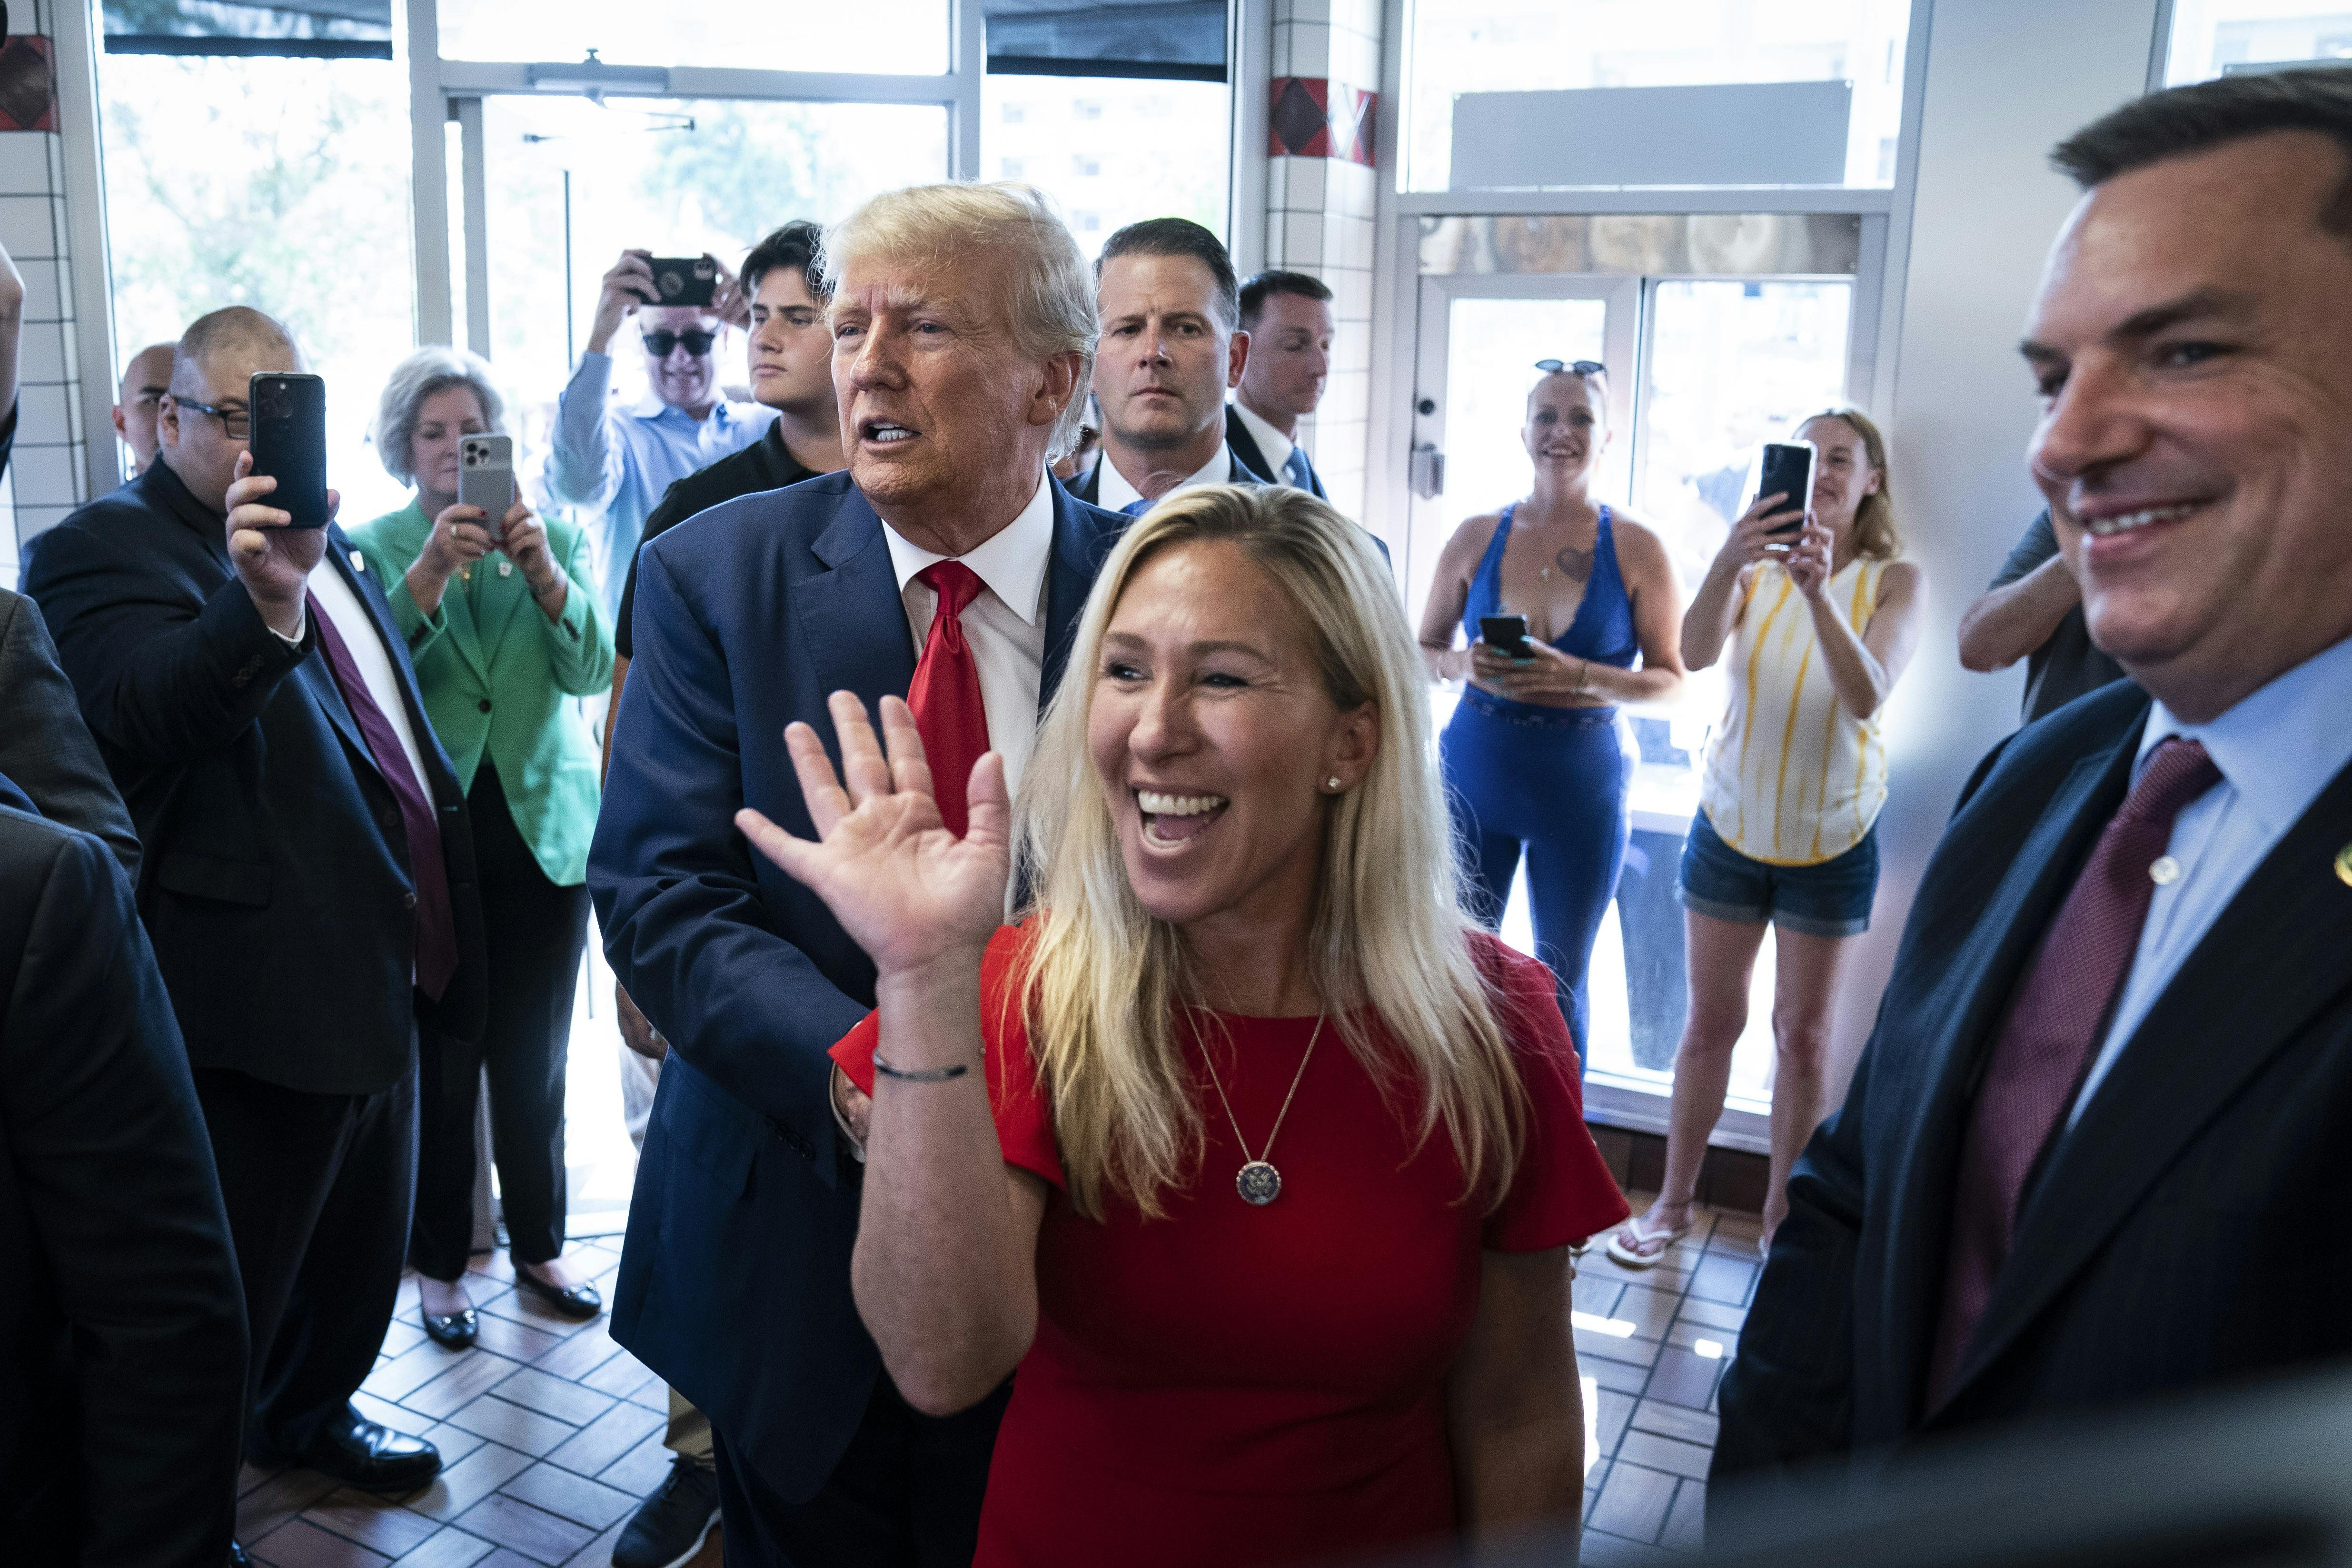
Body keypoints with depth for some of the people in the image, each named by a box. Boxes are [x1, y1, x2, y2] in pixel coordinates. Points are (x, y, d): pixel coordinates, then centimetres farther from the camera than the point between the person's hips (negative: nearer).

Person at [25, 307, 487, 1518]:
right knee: (231, 1293, 7)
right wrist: (260, 603, -48)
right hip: (253, 1000, -8)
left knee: (362, 1246, 24)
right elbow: (138, 723, -31)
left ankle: (309, 1414, 47)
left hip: (378, 980, 9)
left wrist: (437, 933, 23)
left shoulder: (329, 544, 13)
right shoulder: (106, 550, -12)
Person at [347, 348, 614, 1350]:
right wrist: (431, 570, -24)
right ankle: (440, 1261, 18)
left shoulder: (553, 534, 6)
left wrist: (545, 572, -20)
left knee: (535, 1057, 11)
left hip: (543, 824, 2)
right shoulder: (372, 546, 1)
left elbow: (591, 671, -6)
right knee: (441, 1061, 1)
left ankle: (539, 1246, 26)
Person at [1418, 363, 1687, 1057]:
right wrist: (1466, 665, -14)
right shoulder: (1476, 538, 1)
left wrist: (1577, 676, -20)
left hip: (1581, 785, -1)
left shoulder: (1636, 549, -4)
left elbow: (1671, 679, -3)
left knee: (1560, 989, 12)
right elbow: (1423, 650, 9)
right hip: (1476, 773, 2)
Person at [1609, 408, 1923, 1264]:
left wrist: (1819, 593, -41)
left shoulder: (1896, 581, -9)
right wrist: (1728, 563, -43)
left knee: (1803, 1033, 8)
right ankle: (1673, 1201, 22)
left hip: (1831, 837, -1)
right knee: (1711, 1021, 9)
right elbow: (1695, 653, -24)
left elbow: (1867, 697, -25)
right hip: (1730, 823, 1)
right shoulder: (1756, 565, -5)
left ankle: (1782, 1215, 22)